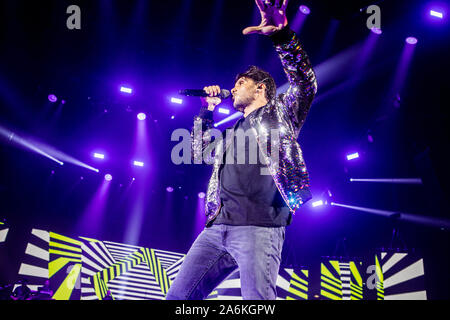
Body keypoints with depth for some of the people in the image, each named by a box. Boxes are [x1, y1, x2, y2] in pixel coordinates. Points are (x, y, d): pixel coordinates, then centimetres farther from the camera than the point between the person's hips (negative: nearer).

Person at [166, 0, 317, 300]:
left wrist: (282, 35, -15)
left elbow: (305, 83, -2)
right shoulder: (234, 131, 30)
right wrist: (207, 111, 31)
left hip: (259, 228, -6)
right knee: (178, 297, 1)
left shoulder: (279, 112, 13)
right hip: (218, 228, 7)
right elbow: (201, 152, 38)